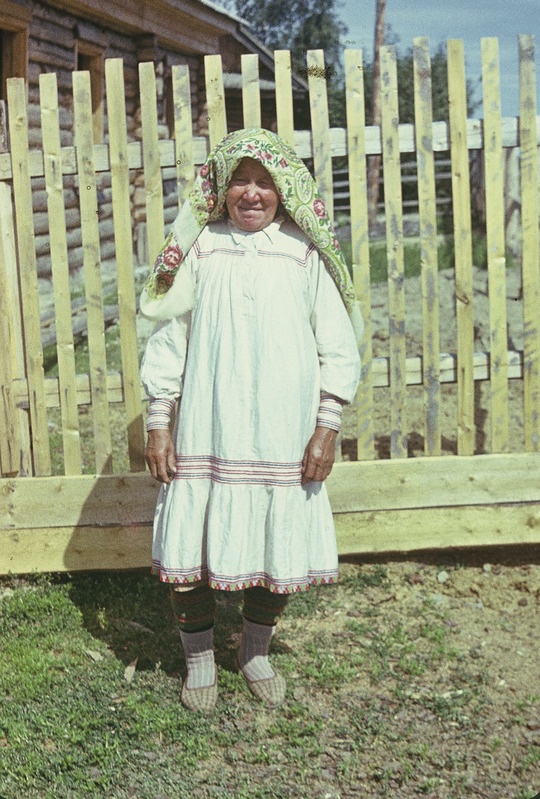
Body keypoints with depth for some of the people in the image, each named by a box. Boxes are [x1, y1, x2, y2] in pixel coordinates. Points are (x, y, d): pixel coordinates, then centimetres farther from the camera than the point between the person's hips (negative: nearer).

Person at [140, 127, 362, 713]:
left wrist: (326, 430, -2)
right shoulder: (199, 248, 2)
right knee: (187, 552, 2)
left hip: (283, 439, 1)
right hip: (204, 437, 0)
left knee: (280, 549, 8)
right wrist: (158, 425, -1)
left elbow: (339, 348, 3)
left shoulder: (304, 255, 2)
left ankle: (256, 652, 34)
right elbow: (167, 338, 3)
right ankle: (199, 659, 27)